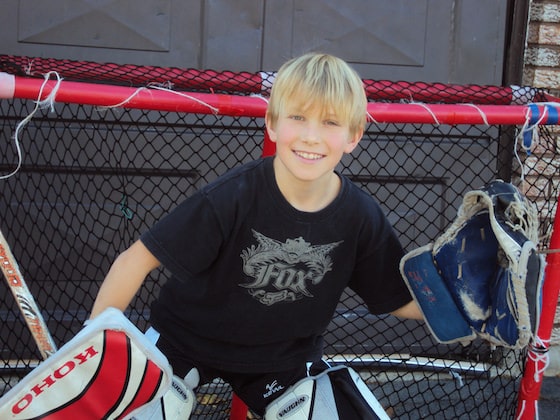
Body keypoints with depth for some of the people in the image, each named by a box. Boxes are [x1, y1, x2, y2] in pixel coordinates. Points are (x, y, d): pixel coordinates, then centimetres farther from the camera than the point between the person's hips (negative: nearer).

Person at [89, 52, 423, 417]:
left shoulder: (362, 217, -18)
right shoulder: (232, 198, -30)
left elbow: (401, 301, -6)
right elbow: (138, 260, -25)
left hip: (284, 356, 3)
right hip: (186, 344, -2)